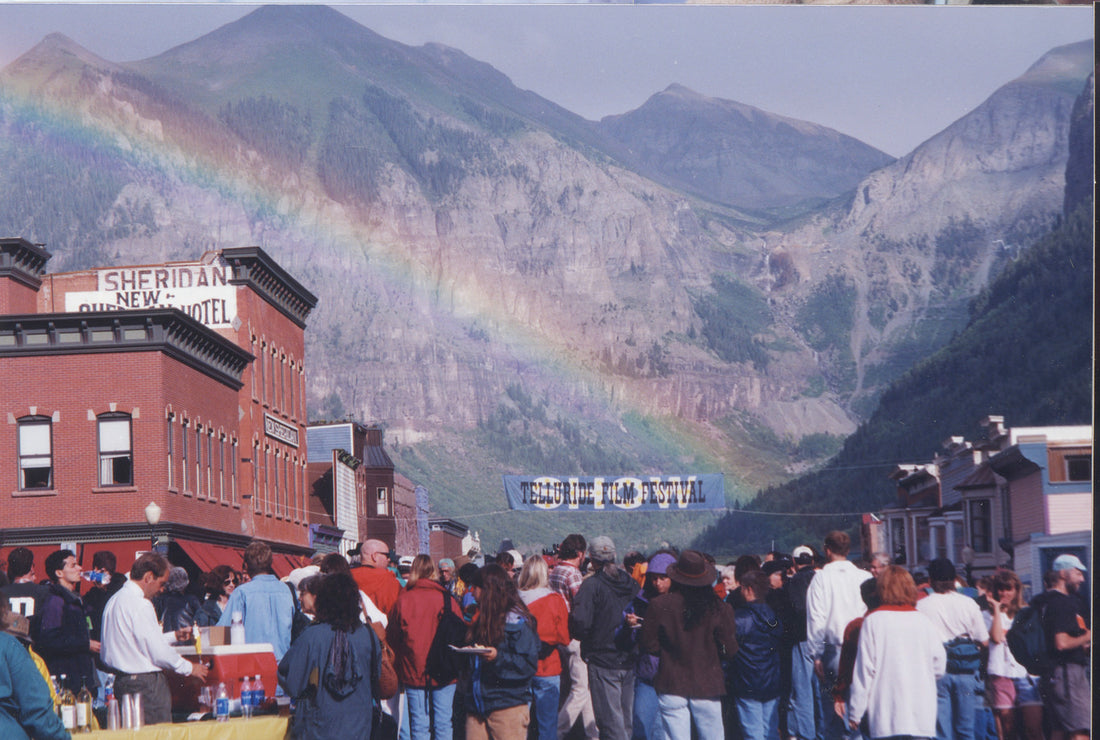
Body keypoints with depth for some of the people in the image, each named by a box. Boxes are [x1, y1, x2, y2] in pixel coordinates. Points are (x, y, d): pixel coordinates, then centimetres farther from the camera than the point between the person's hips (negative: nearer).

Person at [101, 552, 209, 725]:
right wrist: (189, 668, -2)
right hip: (146, 684, -10)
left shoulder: (115, 600, 13)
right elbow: (158, 652, -16)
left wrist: (174, 636, 26)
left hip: (122, 681, 10)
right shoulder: (140, 605, -17)